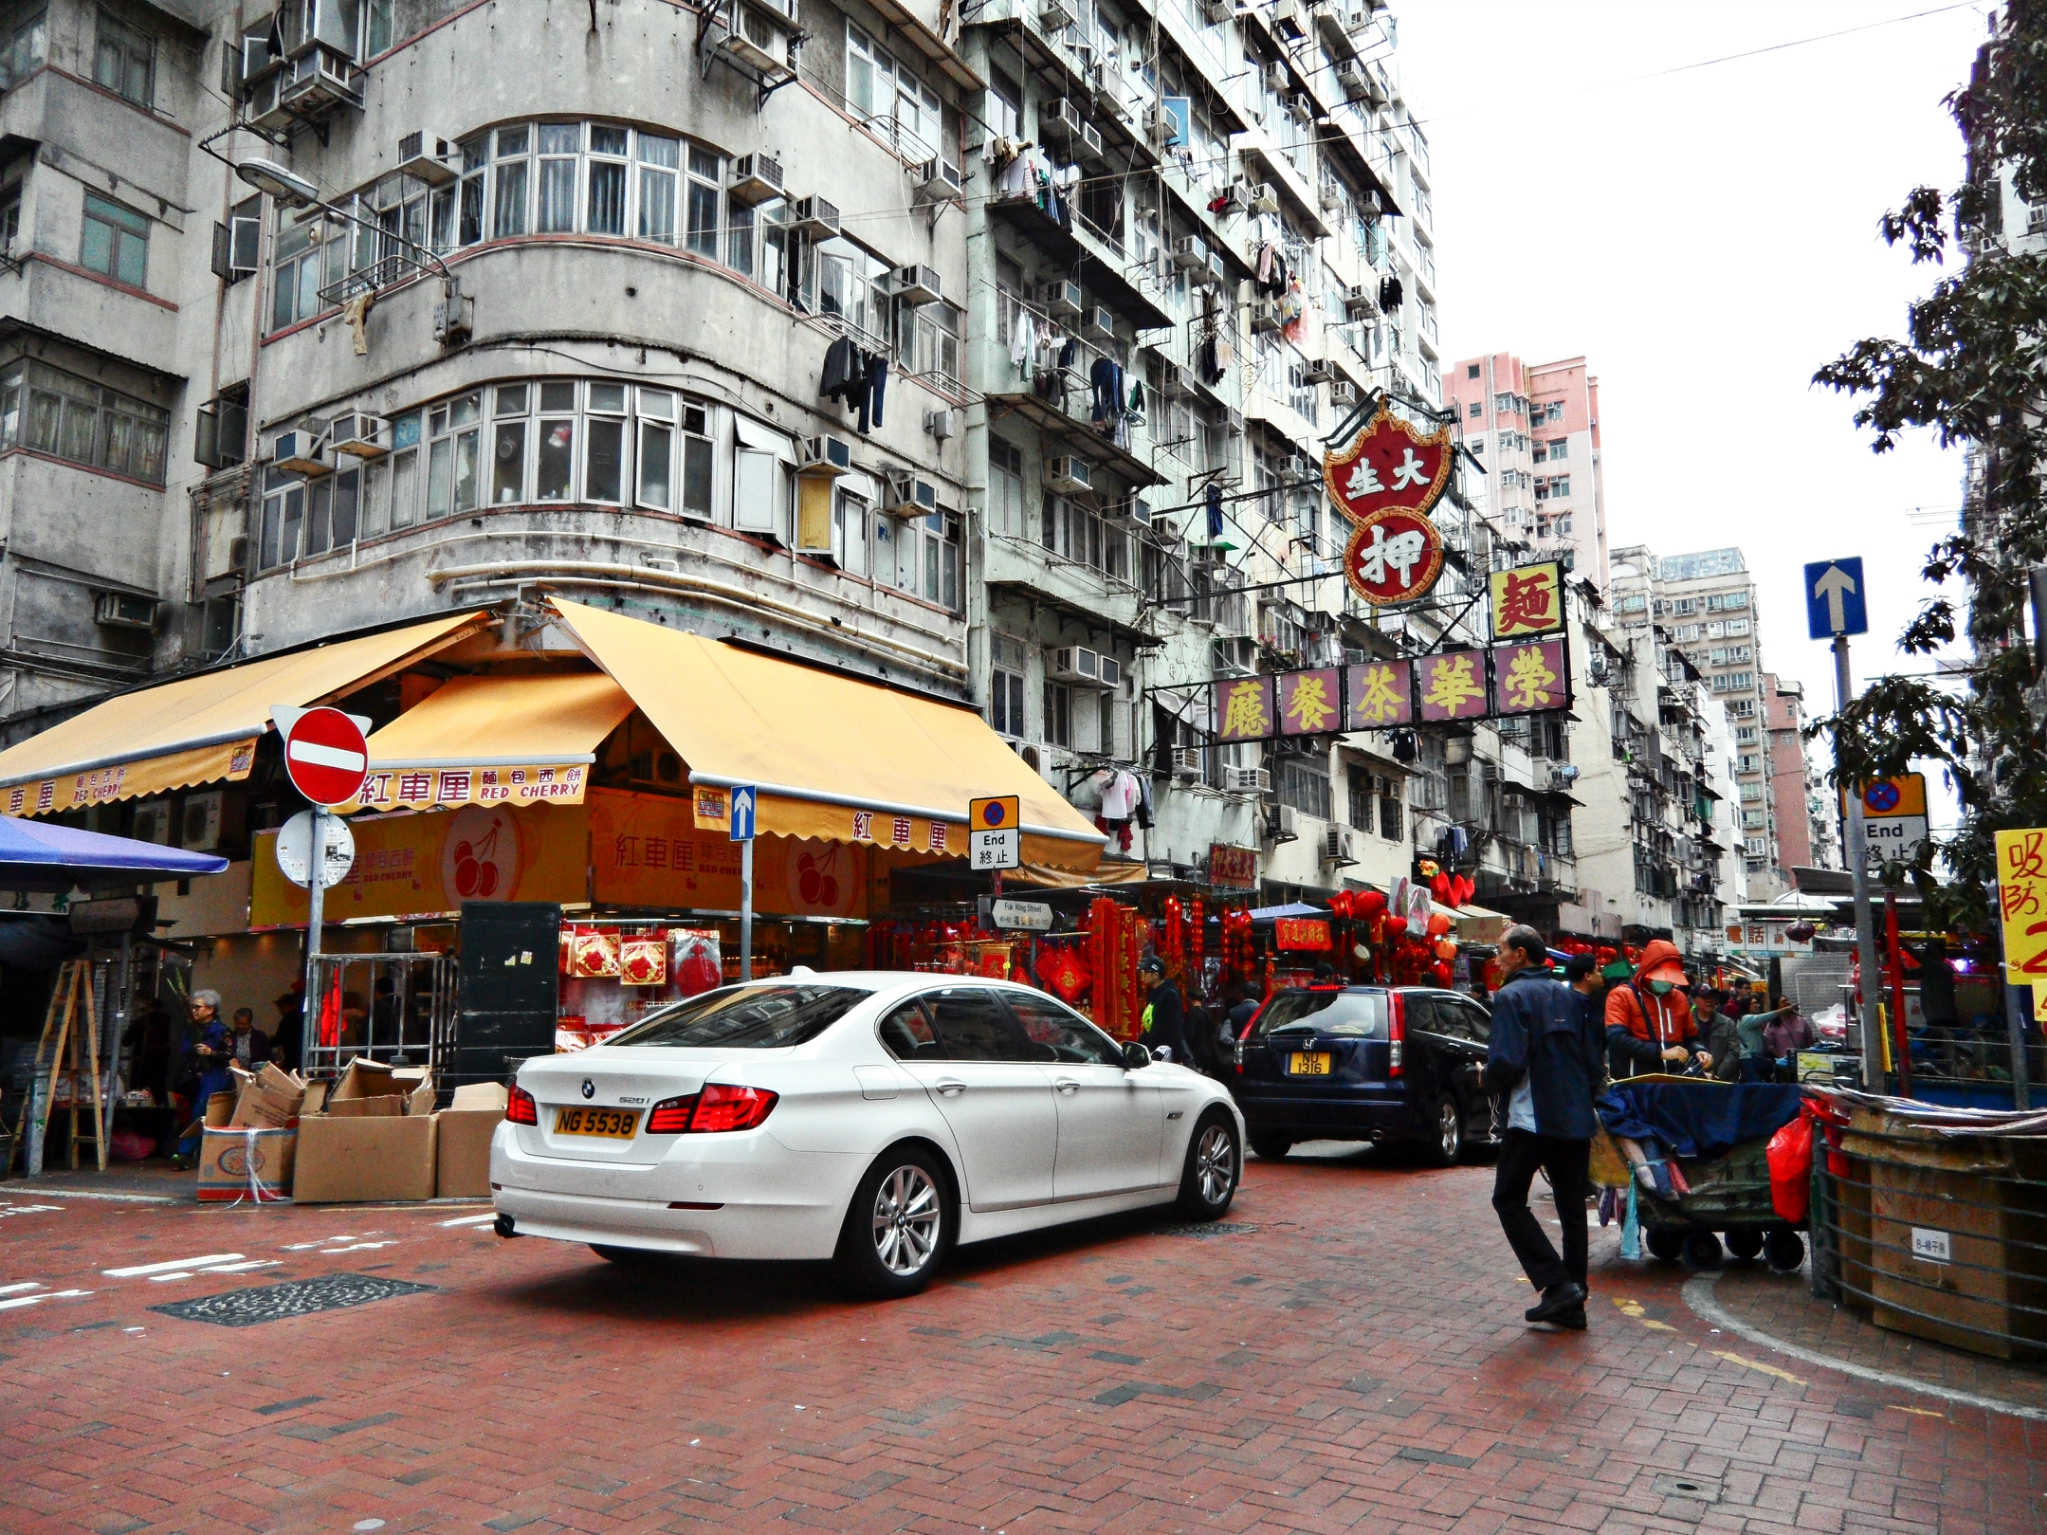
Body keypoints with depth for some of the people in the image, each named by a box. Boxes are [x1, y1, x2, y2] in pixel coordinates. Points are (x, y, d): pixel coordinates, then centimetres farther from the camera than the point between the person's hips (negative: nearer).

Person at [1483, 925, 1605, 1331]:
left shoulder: (1511, 996, -10)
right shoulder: (1571, 997, 12)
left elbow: (1507, 1062, -20)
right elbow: (1595, 1059, 11)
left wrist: (1486, 1079, 0)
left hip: (1531, 1119, -7)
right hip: (1577, 1121, 7)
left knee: (1509, 1199, 5)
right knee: (1572, 1208, 12)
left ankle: (1557, 1284, -7)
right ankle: (1571, 1304, 16)